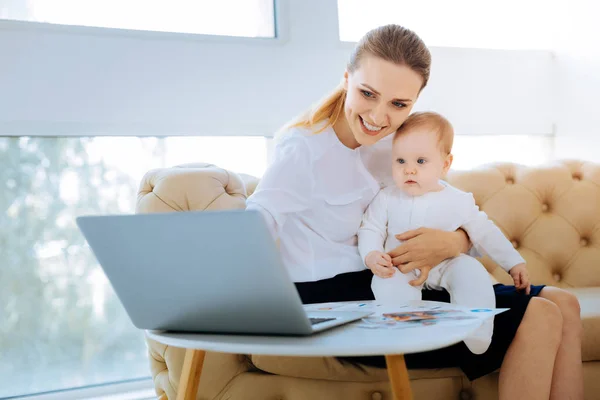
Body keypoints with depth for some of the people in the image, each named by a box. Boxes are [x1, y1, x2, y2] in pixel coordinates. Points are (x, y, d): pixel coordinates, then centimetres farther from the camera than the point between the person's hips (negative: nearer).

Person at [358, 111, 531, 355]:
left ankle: (477, 335, -27)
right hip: (400, 268, 0)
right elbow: (370, 230, 0)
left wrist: (514, 264, 1)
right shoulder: (387, 199, -4)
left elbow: (484, 232, 5)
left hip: (445, 266, 1)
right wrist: (371, 255, -22)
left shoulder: (458, 201, -2)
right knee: (387, 283, -33)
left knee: (472, 272, -27)